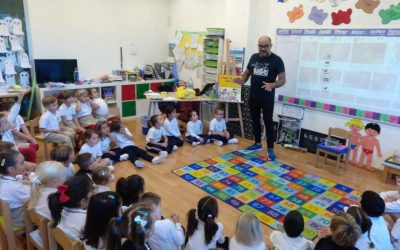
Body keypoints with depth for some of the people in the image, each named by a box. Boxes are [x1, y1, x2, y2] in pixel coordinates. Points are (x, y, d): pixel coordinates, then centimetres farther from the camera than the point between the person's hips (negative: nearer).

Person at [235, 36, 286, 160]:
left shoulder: (276, 60, -8)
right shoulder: (254, 57, 7)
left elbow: (282, 80, -10)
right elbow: (247, 72, 19)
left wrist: (272, 85, -30)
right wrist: (241, 80, -3)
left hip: (267, 98, -5)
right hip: (253, 96, 5)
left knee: (268, 122, -2)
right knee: (255, 120, 14)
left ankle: (270, 149, 6)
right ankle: (257, 143, 30)